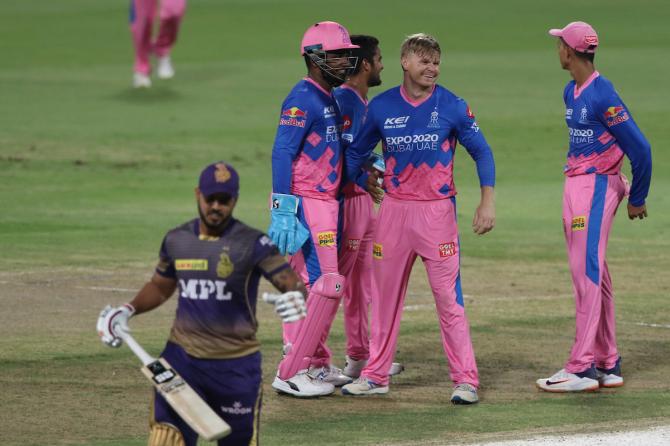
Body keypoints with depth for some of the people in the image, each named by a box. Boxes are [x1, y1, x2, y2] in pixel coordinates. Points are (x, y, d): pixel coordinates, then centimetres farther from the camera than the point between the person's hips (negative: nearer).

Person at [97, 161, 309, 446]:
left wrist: (296, 297, -42)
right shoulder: (177, 240, 5)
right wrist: (127, 311, 6)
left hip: (236, 365, -3)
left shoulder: (253, 244, -10)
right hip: (182, 358, 3)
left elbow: (292, 283, -18)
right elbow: (160, 287, 22)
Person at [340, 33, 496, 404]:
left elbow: (482, 151, 0)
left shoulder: (452, 106, -3)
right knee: (386, 294, 10)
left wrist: (487, 202, -10)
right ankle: (375, 375, 20)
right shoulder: (382, 107, 3)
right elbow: (356, 152, 16)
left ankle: (465, 380, -2)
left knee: (448, 297, -5)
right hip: (393, 210, 3)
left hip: (437, 210, -3)